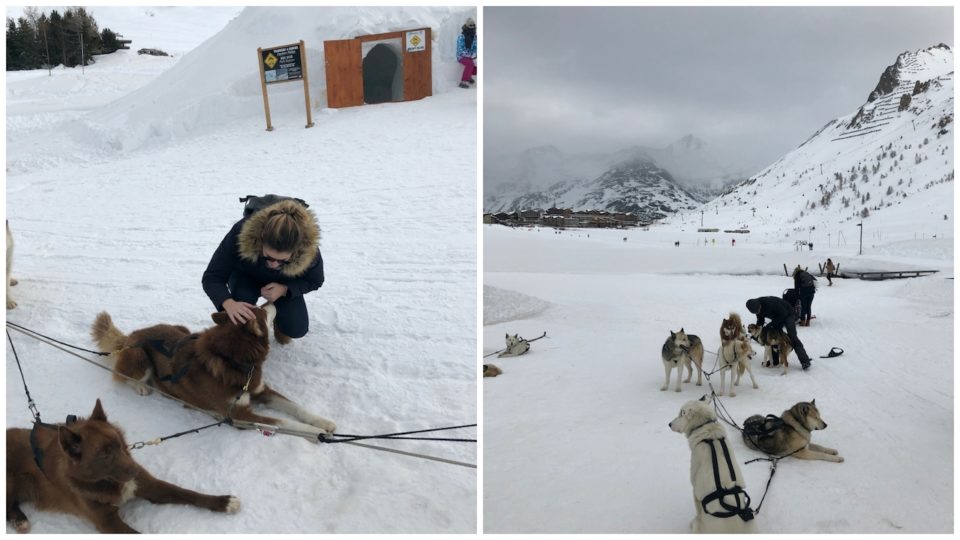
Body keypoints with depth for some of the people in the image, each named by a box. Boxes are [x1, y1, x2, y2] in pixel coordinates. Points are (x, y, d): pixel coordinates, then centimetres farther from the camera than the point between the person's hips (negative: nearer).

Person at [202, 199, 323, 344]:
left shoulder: (309, 250, -40)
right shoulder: (241, 233, -42)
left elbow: (315, 281, -15)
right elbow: (212, 277, -33)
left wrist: (285, 289, -35)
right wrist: (229, 303, -54)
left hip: (283, 284, 1)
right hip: (246, 276, -1)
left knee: (297, 329, -16)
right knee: (240, 315, -29)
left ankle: (278, 314, 20)